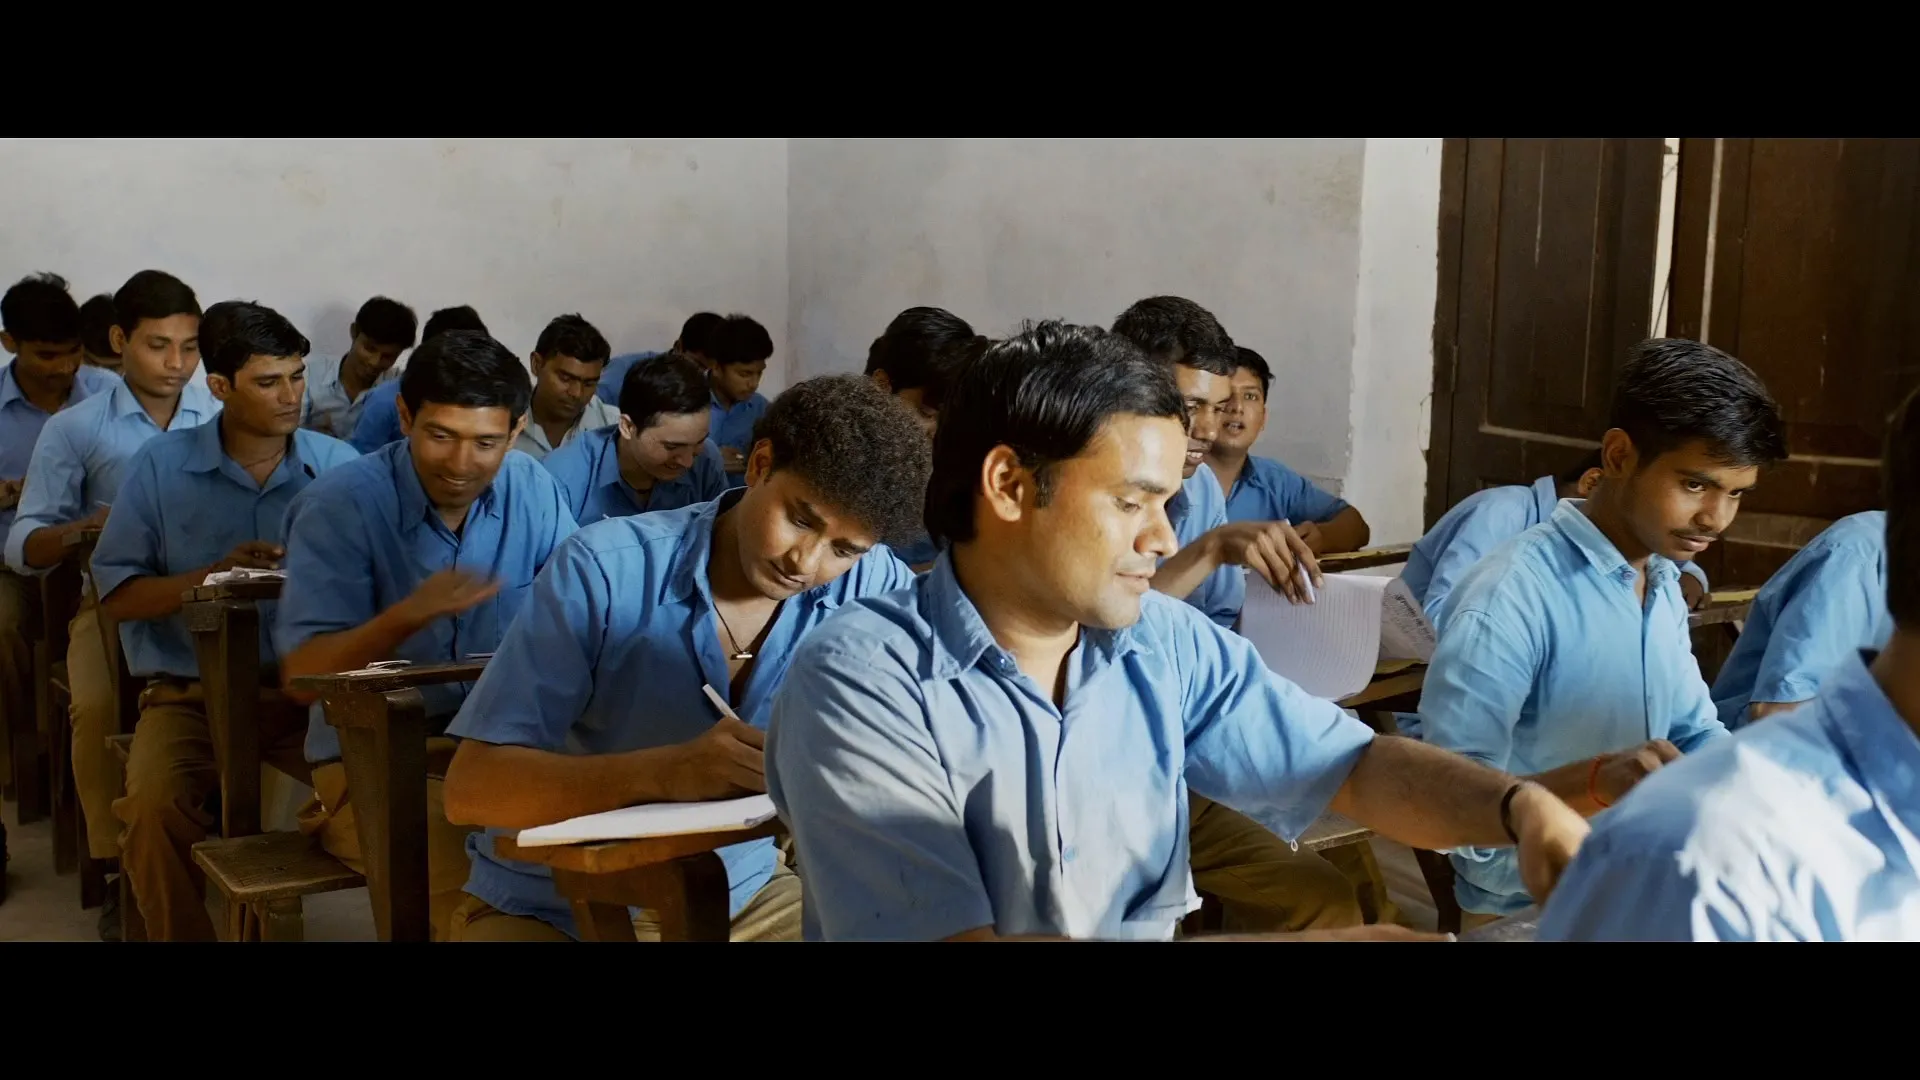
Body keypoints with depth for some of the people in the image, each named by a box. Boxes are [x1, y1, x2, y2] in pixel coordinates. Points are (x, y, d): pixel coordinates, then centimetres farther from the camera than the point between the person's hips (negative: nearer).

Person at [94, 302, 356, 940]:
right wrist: (214, 574, -13)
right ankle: (182, 935, -1)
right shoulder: (160, 466, 2)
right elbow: (116, 595, 1)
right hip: (191, 692, 0)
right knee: (153, 807, -28)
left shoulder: (338, 466, 3)